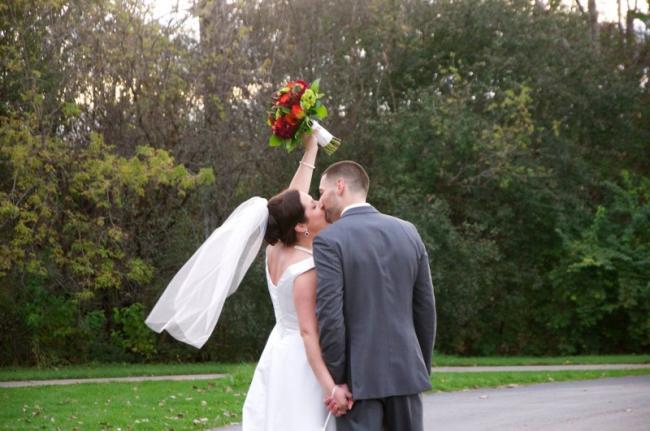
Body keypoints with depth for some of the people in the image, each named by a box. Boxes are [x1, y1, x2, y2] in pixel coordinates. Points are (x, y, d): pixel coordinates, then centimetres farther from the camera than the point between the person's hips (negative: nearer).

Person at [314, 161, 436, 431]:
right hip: (404, 369, 5)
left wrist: (335, 380, -9)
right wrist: (423, 368, 16)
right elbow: (426, 308, 9)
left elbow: (329, 314, -15)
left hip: (359, 376, -5)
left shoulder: (328, 240, -9)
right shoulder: (407, 232, 7)